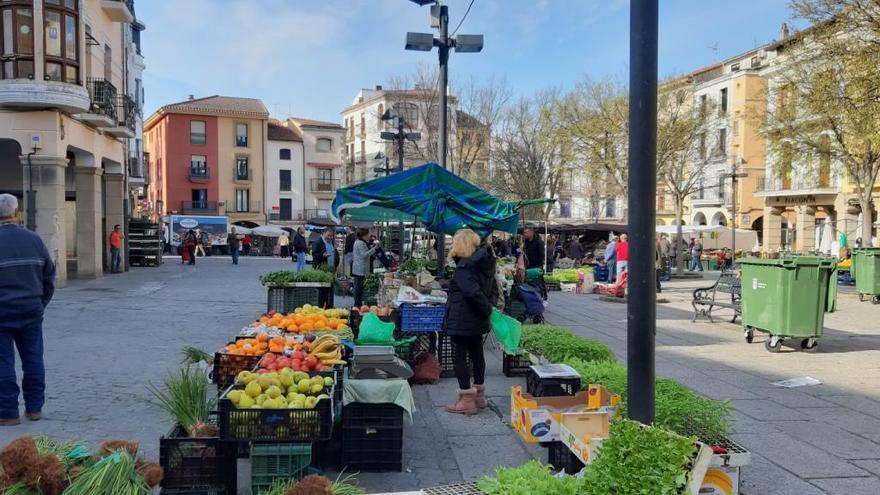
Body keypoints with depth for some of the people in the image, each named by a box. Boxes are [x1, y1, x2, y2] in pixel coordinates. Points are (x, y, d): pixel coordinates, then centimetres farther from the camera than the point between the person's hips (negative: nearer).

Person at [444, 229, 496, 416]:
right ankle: (479, 395, 30)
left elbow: (473, 292, -30)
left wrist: (487, 307, -18)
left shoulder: (464, 267, -18)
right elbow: (494, 289, 15)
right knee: (477, 354, 17)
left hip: (462, 321, -9)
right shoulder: (483, 264, 10)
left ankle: (466, 402, 2)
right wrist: (489, 305, 2)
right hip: (478, 320, 9)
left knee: (460, 357, -1)